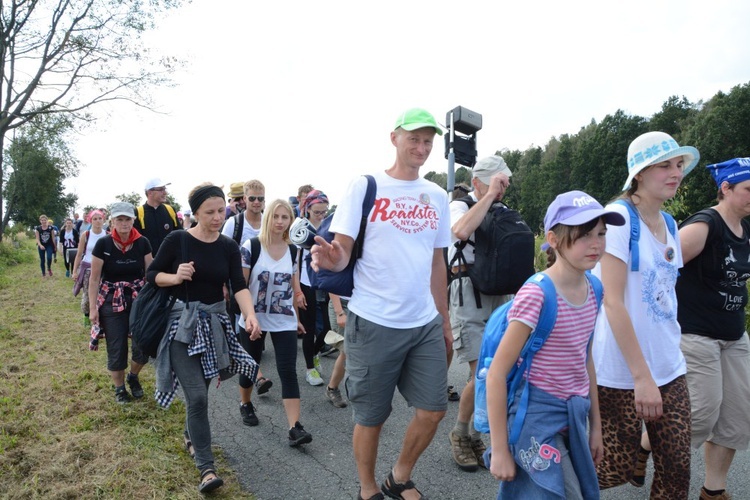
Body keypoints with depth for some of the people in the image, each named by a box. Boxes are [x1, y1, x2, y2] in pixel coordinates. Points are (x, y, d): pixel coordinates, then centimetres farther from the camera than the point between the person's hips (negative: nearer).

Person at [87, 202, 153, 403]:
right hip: (112, 301, -1)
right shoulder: (103, 244, -9)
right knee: (116, 348, 5)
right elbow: (94, 278, -5)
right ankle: (119, 388, 28)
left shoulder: (143, 243, -5)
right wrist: (92, 308, -6)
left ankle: (133, 376, 26)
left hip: (139, 298, 1)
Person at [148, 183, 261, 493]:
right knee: (197, 395, -10)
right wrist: (175, 277, -22)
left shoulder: (229, 247, -1)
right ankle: (206, 468, -2)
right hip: (182, 322, -3)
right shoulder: (177, 240, -9)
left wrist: (250, 316, -28)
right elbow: (151, 275, -1)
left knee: (200, 389, 15)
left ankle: (191, 437, 42)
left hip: (214, 323, 3)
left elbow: (239, 286, -11)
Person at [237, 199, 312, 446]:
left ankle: (295, 427, -6)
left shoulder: (293, 251, 1)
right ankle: (246, 404, 43)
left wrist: (297, 317, 13)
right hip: (255, 319, -2)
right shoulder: (251, 247, -11)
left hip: (285, 321, 2)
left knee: (288, 372, -5)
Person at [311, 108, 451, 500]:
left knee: (433, 409, 9)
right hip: (374, 322, -4)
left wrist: (445, 319, 16)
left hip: (426, 323, 5)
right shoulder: (365, 186, -6)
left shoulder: (437, 197, 8)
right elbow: (342, 249, -8)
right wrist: (331, 259, -32)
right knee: (371, 416, 9)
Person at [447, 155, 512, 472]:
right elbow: (461, 231, -26)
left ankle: (475, 435, 25)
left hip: (500, 297, 6)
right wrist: (489, 195, -19)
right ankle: (460, 434, 14)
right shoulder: (460, 206, -1)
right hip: (469, 296, -6)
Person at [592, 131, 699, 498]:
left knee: (677, 470, 9)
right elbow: (613, 302, -19)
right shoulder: (619, 216, -14)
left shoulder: (669, 224, 9)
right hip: (622, 374, -7)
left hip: (669, 369, 7)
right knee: (619, 469, 5)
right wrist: (642, 376, -20)